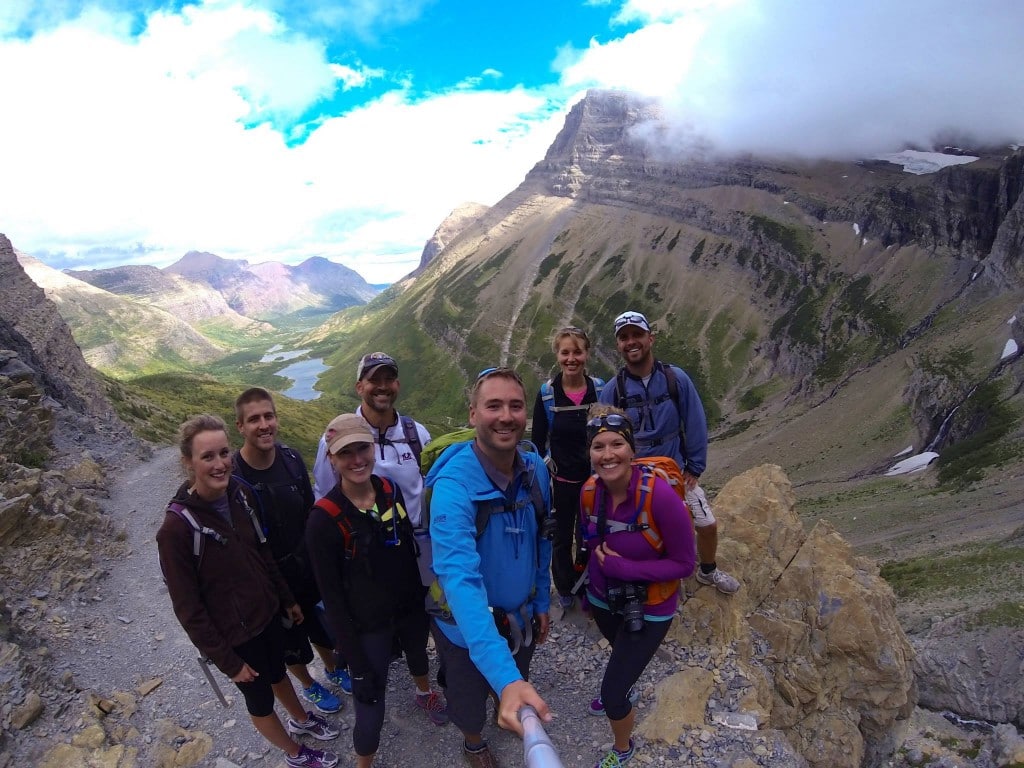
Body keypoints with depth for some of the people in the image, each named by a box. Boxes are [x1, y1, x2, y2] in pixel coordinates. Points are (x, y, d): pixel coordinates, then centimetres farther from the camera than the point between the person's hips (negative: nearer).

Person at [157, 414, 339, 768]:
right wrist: (227, 661, -14)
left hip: (267, 614, 5)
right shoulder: (176, 527, -27)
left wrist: (287, 599, 11)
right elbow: (188, 609, -19)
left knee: (278, 673, 30)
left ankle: (300, 719, 58)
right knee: (260, 700, 19)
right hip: (233, 634, -5)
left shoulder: (240, 494, -11)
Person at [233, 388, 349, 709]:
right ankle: (309, 685, 49)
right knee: (291, 641, 20)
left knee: (324, 627, 24)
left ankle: (333, 669, 53)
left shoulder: (291, 459, -11)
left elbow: (310, 513, 1)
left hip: (310, 568, 4)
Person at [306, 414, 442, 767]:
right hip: (368, 625, -5)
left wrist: (422, 597, 9)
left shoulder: (391, 490, -12)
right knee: (370, 706, 4)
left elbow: (409, 550, 2)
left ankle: (426, 693, 66)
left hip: (411, 608, 5)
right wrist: (357, 664, -16)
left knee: (418, 654, 31)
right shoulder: (324, 518, -25)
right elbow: (332, 597, -19)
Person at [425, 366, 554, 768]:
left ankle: (508, 713, 64)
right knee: (470, 701, 22)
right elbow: (460, 579, -43)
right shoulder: (453, 486, -33)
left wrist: (541, 604, 9)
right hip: (467, 625, -4)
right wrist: (504, 677, -51)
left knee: (517, 683, 29)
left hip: (521, 616, 5)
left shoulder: (536, 470, -13)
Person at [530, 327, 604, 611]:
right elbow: (538, 441, -3)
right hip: (561, 480, -1)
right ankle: (564, 589, 39)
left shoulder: (600, 389, -7)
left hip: (595, 479, 1)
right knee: (562, 539, 16)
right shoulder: (546, 393, -11)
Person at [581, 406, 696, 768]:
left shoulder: (659, 495, -34)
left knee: (612, 696, 3)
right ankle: (621, 690, 67)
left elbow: (684, 563, -23)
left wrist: (626, 568, -30)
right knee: (622, 653, 33)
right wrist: (590, 589, 13)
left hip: (648, 609, -4)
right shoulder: (591, 490, -18)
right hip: (603, 598, 4)